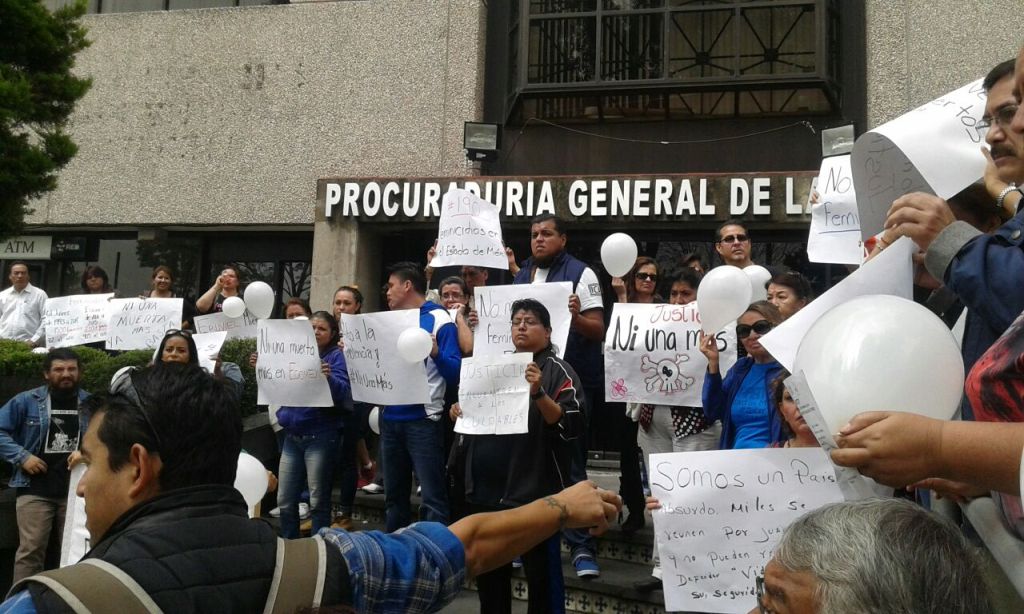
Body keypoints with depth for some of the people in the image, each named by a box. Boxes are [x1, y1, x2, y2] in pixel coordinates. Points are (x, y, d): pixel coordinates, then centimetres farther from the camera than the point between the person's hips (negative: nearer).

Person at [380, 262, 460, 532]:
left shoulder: (439, 320, -6)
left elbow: (455, 373, -12)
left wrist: (435, 352, -30)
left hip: (422, 419, -7)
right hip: (390, 418, 7)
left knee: (431, 497, -6)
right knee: (394, 495, 15)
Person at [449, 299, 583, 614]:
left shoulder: (558, 371, -5)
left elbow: (570, 427, -16)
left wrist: (538, 393, -29)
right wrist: (460, 413, 3)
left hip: (534, 490, -6)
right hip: (487, 488, 7)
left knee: (541, 573, 1)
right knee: (488, 570, 19)